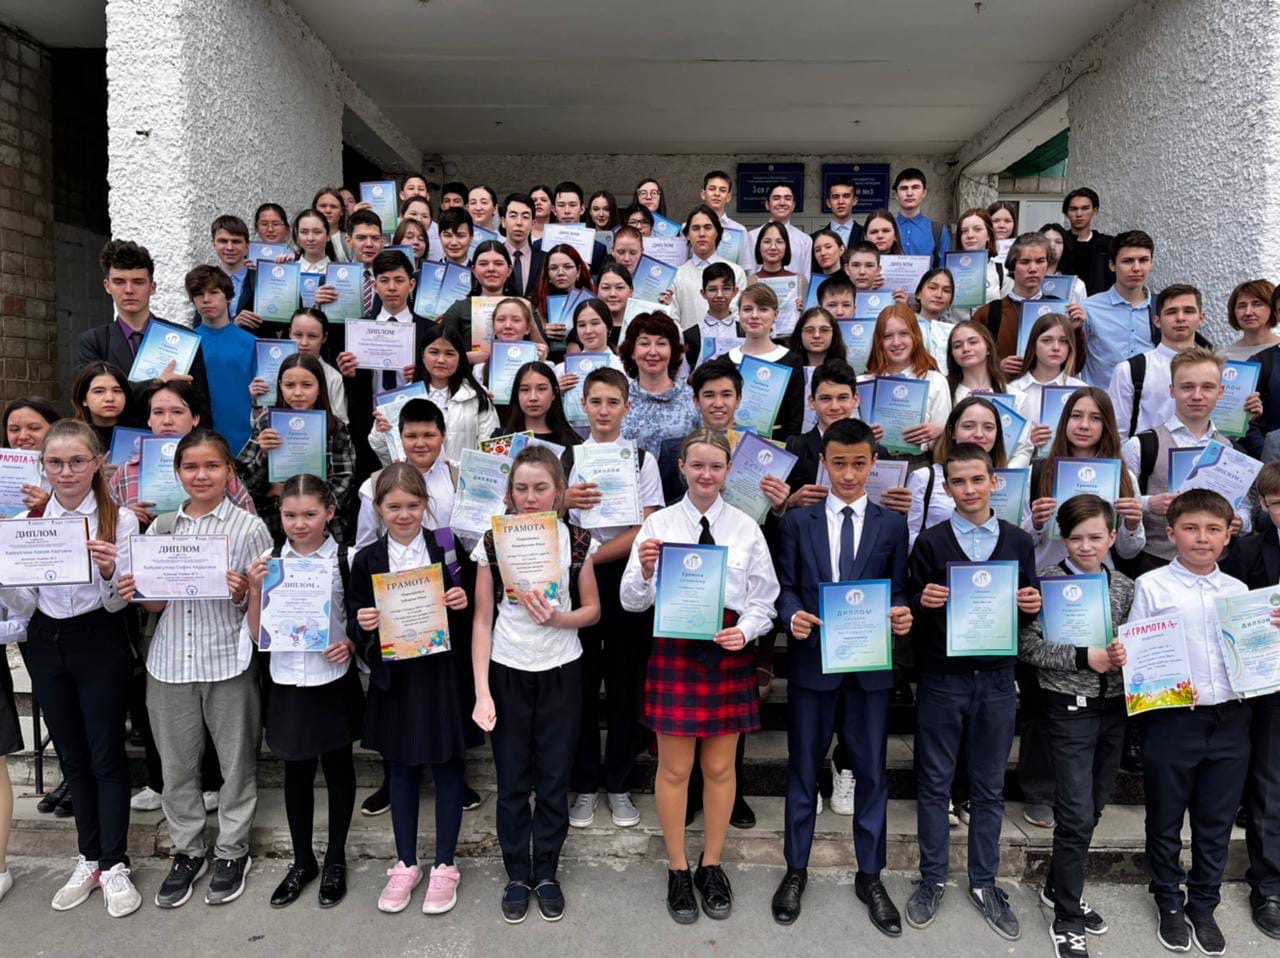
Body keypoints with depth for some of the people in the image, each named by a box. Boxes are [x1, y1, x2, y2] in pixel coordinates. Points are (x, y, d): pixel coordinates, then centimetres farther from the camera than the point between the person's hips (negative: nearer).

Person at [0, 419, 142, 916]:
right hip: (45, 646, 4)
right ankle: (89, 858, 28)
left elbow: (118, 602, -7)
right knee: (72, 756, 14)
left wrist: (109, 571, -27)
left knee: (106, 755, 3)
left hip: (100, 644, -4)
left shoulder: (120, 520, -8)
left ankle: (114, 865, 15)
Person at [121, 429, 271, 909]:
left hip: (229, 661, -3)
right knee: (176, 763, 14)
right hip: (170, 662, 4)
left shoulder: (249, 527, -5)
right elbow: (157, 603, 12)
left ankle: (233, 851, 27)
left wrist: (243, 593, -23)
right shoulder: (162, 527, 6)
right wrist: (134, 593, -8)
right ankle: (187, 850, 32)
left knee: (236, 761, 9)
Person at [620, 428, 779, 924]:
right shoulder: (659, 523, -4)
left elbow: (764, 600, 3)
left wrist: (745, 630, -16)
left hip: (730, 653, 1)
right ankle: (677, 870, 29)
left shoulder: (746, 527, 0)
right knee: (674, 769, 10)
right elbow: (632, 601, -4)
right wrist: (644, 571, -25)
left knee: (720, 768, 13)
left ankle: (711, 866, 33)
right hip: (674, 650, -1)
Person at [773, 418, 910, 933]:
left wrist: (902, 615, -18)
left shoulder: (891, 524, 4)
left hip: (871, 663, 1)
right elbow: (784, 586, 1)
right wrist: (793, 615, -20)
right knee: (803, 768, 11)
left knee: (871, 770, 10)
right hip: (811, 659, 0)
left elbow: (898, 592, 3)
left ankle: (869, 876, 28)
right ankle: (796, 870, 28)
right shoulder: (797, 520, 2)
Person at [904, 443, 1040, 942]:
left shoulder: (1019, 542, 4)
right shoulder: (930, 542, -2)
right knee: (935, 784, 9)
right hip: (941, 679, -1)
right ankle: (932, 879, 25)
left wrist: (1033, 606, -12)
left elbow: (1027, 608, 9)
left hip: (997, 680, 2)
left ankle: (984, 882, 28)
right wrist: (923, 602, -23)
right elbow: (913, 613, -2)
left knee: (989, 788, 12)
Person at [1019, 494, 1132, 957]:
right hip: (1070, 709, -5)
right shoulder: (1045, 580, -9)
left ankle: (1058, 886, 36)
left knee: (1092, 809, 15)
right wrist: (1083, 657, -21)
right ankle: (1066, 919, 14)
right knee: (1077, 816, -3)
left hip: (1114, 707, 5)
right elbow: (1027, 647, -13)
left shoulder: (1125, 586, 5)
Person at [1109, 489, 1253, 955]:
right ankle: (1170, 905, 32)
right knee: (1165, 821, 12)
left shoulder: (1239, 591, 7)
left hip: (1229, 721, 3)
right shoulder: (1151, 586, -4)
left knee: (1216, 824, 15)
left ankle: (1203, 907, 34)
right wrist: (1121, 657, -25)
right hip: (1171, 720, -3)